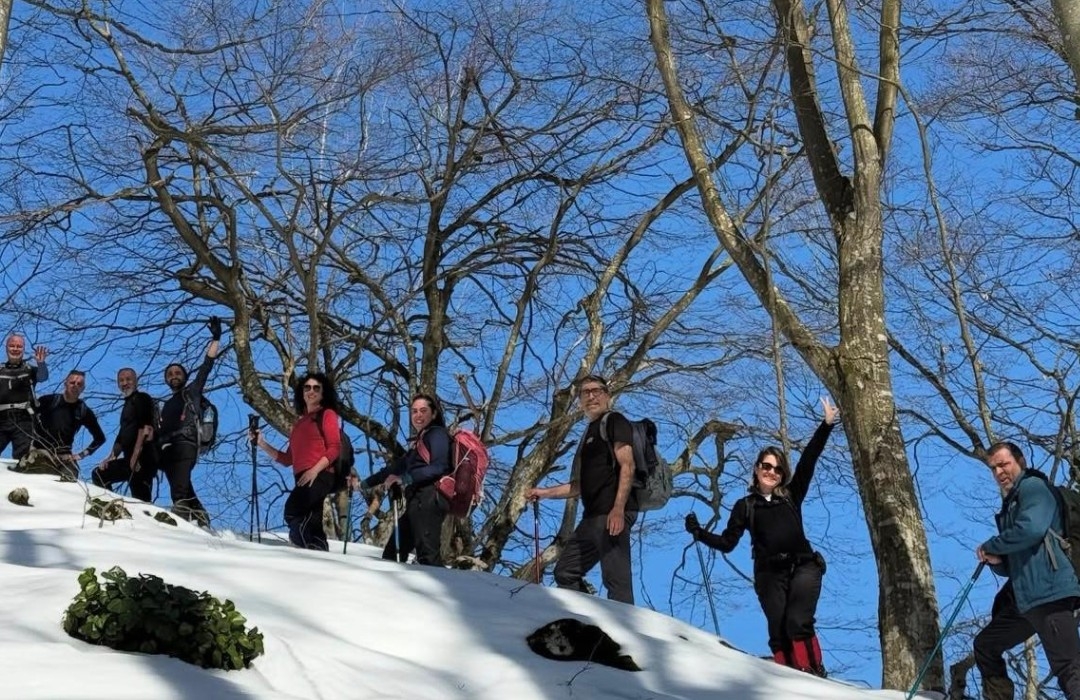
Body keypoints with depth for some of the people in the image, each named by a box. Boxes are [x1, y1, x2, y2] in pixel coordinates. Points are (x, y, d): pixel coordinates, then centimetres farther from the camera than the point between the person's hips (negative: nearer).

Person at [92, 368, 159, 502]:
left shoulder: (142, 398, 0)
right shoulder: (127, 406, 26)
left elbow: (146, 427, -14)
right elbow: (122, 437, 30)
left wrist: (136, 455, -20)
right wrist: (111, 458, 20)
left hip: (143, 457, -9)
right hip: (130, 459, 9)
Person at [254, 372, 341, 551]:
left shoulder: (327, 414, 9)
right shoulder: (299, 422, 27)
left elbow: (335, 448, -4)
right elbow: (288, 459, 23)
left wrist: (315, 470, -17)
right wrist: (262, 444, 15)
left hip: (320, 476, -7)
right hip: (303, 480, 7)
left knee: (292, 513, -27)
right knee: (310, 525, 2)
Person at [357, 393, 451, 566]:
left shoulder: (437, 434, 3)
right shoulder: (419, 441, 30)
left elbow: (439, 467, -14)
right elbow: (398, 466, 38)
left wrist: (405, 478, -21)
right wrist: (365, 483, 42)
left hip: (428, 499, -9)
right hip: (416, 502, 9)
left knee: (427, 554, -24)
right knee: (392, 553, 6)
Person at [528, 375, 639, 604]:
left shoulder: (614, 421, 2)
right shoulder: (589, 434, 27)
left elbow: (627, 466, -12)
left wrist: (618, 508, -23)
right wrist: (545, 493, 25)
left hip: (613, 514, -10)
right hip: (593, 516, 10)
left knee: (616, 579, -16)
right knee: (565, 572, 10)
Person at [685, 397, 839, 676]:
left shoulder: (791, 496, 16)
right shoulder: (745, 506, 14)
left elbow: (808, 460, 10)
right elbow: (727, 543, 13)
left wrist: (826, 425, 4)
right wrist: (699, 532, 0)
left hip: (803, 566, -1)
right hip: (769, 574, 1)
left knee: (798, 623, -21)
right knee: (779, 633, -9)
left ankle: (814, 678, -23)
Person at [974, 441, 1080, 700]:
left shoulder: (1033, 486, 0)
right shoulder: (1010, 505, 27)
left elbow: (1031, 529, -20)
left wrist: (989, 546, -5)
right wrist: (995, 560, 5)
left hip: (1047, 591, -10)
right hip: (1023, 597, 10)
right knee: (985, 646, 18)